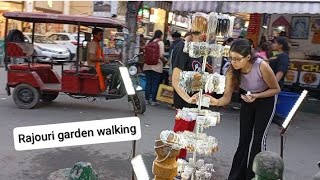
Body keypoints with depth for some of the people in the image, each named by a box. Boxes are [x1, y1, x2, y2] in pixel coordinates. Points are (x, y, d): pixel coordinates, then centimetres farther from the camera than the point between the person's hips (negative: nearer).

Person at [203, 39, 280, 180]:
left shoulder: (262, 66, -35)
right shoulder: (232, 71, -24)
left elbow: (276, 89, -19)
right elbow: (227, 97, -25)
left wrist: (256, 96, -33)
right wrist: (216, 102, -46)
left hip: (266, 100, -3)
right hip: (247, 100, 4)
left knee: (258, 138, -6)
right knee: (244, 138, 7)